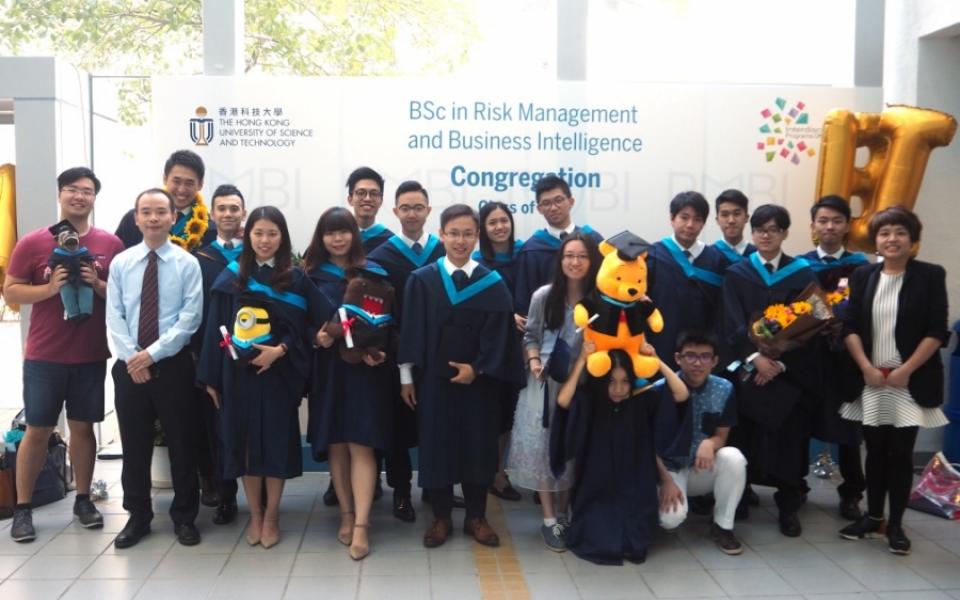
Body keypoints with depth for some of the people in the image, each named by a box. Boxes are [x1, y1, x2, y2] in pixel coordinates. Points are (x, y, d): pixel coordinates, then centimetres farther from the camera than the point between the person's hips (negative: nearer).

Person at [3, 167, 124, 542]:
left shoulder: (111, 244, 2)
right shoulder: (33, 243, -3)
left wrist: (98, 284, -13)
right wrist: (50, 288, -17)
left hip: (92, 356, 2)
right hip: (44, 356, -1)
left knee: (83, 427, 11)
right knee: (37, 430, 4)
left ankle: (83, 499, 23)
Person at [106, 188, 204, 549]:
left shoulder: (187, 263, -3)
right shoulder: (121, 263, 5)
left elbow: (190, 317, -9)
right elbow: (114, 317, 1)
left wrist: (153, 352, -16)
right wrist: (131, 357, -12)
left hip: (173, 365, -2)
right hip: (129, 366, 2)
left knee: (181, 443, 6)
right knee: (134, 445, 10)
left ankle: (184, 517, 20)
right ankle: (138, 516, 25)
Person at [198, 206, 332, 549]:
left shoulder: (295, 279, 1)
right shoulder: (231, 277, 4)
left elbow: (312, 324, -2)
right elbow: (216, 328, 3)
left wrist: (280, 349, -16)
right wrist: (211, 377, -1)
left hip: (278, 374, -1)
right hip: (238, 372, 1)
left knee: (276, 441, 3)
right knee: (246, 441, 7)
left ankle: (271, 516, 17)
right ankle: (255, 515, 21)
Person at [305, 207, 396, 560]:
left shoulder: (373, 274, 4)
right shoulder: (311, 275, 7)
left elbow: (388, 321, 2)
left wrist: (378, 350, -15)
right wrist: (315, 336, -15)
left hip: (365, 368, -2)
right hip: (327, 368, 2)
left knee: (361, 444, -7)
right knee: (335, 444, 6)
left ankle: (362, 524, -8)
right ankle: (347, 514, 19)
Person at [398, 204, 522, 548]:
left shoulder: (493, 284, 0)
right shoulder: (421, 280, -1)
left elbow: (497, 334, -3)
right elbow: (411, 330, -1)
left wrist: (477, 368, -14)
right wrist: (406, 376, -3)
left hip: (477, 380, 1)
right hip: (433, 378, 0)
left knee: (477, 446, 7)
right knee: (436, 445, 6)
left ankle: (476, 518, 21)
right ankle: (441, 518, 19)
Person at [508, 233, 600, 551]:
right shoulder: (544, 296, -4)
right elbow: (530, 335, 6)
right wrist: (533, 360, -10)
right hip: (546, 382, 0)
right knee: (544, 447, 0)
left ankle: (563, 514, 25)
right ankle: (549, 520, 9)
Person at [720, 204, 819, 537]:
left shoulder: (803, 274, 5)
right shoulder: (736, 275, 7)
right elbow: (732, 325, -2)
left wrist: (780, 362, -13)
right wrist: (755, 358, -17)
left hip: (791, 372, 0)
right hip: (747, 369, 0)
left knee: (789, 440, -2)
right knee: (745, 437, -3)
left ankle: (788, 508, 8)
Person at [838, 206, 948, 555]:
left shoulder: (931, 276, -2)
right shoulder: (863, 276, 7)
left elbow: (937, 332, -7)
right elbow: (851, 327, 4)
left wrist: (906, 370, -13)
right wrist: (866, 367, -9)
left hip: (912, 381, -3)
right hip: (871, 379, 3)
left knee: (901, 452, 1)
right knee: (875, 451, 10)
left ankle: (895, 524, 12)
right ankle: (872, 516, 23)